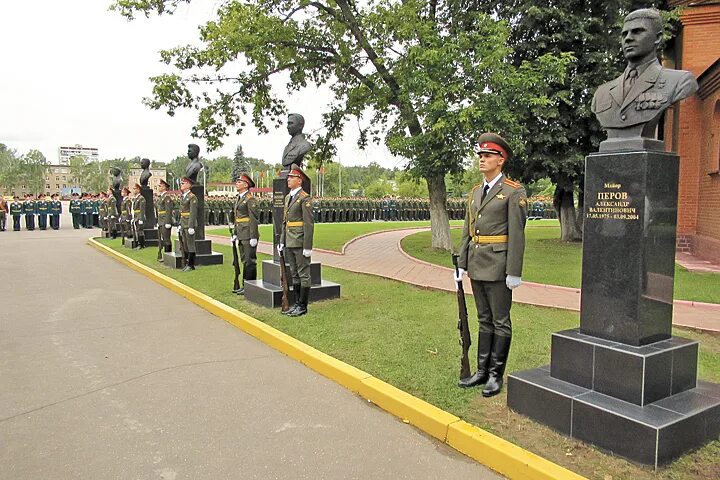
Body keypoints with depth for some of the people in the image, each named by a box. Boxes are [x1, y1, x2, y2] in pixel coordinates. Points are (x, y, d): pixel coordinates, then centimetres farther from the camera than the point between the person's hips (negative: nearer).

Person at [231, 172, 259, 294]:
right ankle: (245, 286, 20)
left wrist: (253, 237, -19)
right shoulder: (238, 198, 16)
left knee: (250, 261, -4)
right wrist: (235, 234, 19)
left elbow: (254, 219, -16)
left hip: (249, 235, -9)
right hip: (241, 235, 9)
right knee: (245, 261, 14)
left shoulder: (250, 199, -12)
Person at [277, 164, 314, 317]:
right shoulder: (288, 197, 15)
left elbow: (309, 224, -15)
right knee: (294, 274, 13)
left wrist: (308, 247, -18)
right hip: (290, 243, 8)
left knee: (303, 274, 0)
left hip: (300, 243, -8)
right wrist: (282, 241, 15)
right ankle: (297, 303, 21)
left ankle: (303, 306, 6)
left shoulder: (305, 198, -11)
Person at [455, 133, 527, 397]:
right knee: (484, 320, 14)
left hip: (499, 265, -7)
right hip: (477, 265, 7)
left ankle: (496, 375, 14)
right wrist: (462, 264, 11)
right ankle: (482, 371, 23)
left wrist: (514, 272, -16)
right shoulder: (475, 192, 13)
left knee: (500, 321, 3)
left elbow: (516, 234, -13)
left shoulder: (514, 192, -8)